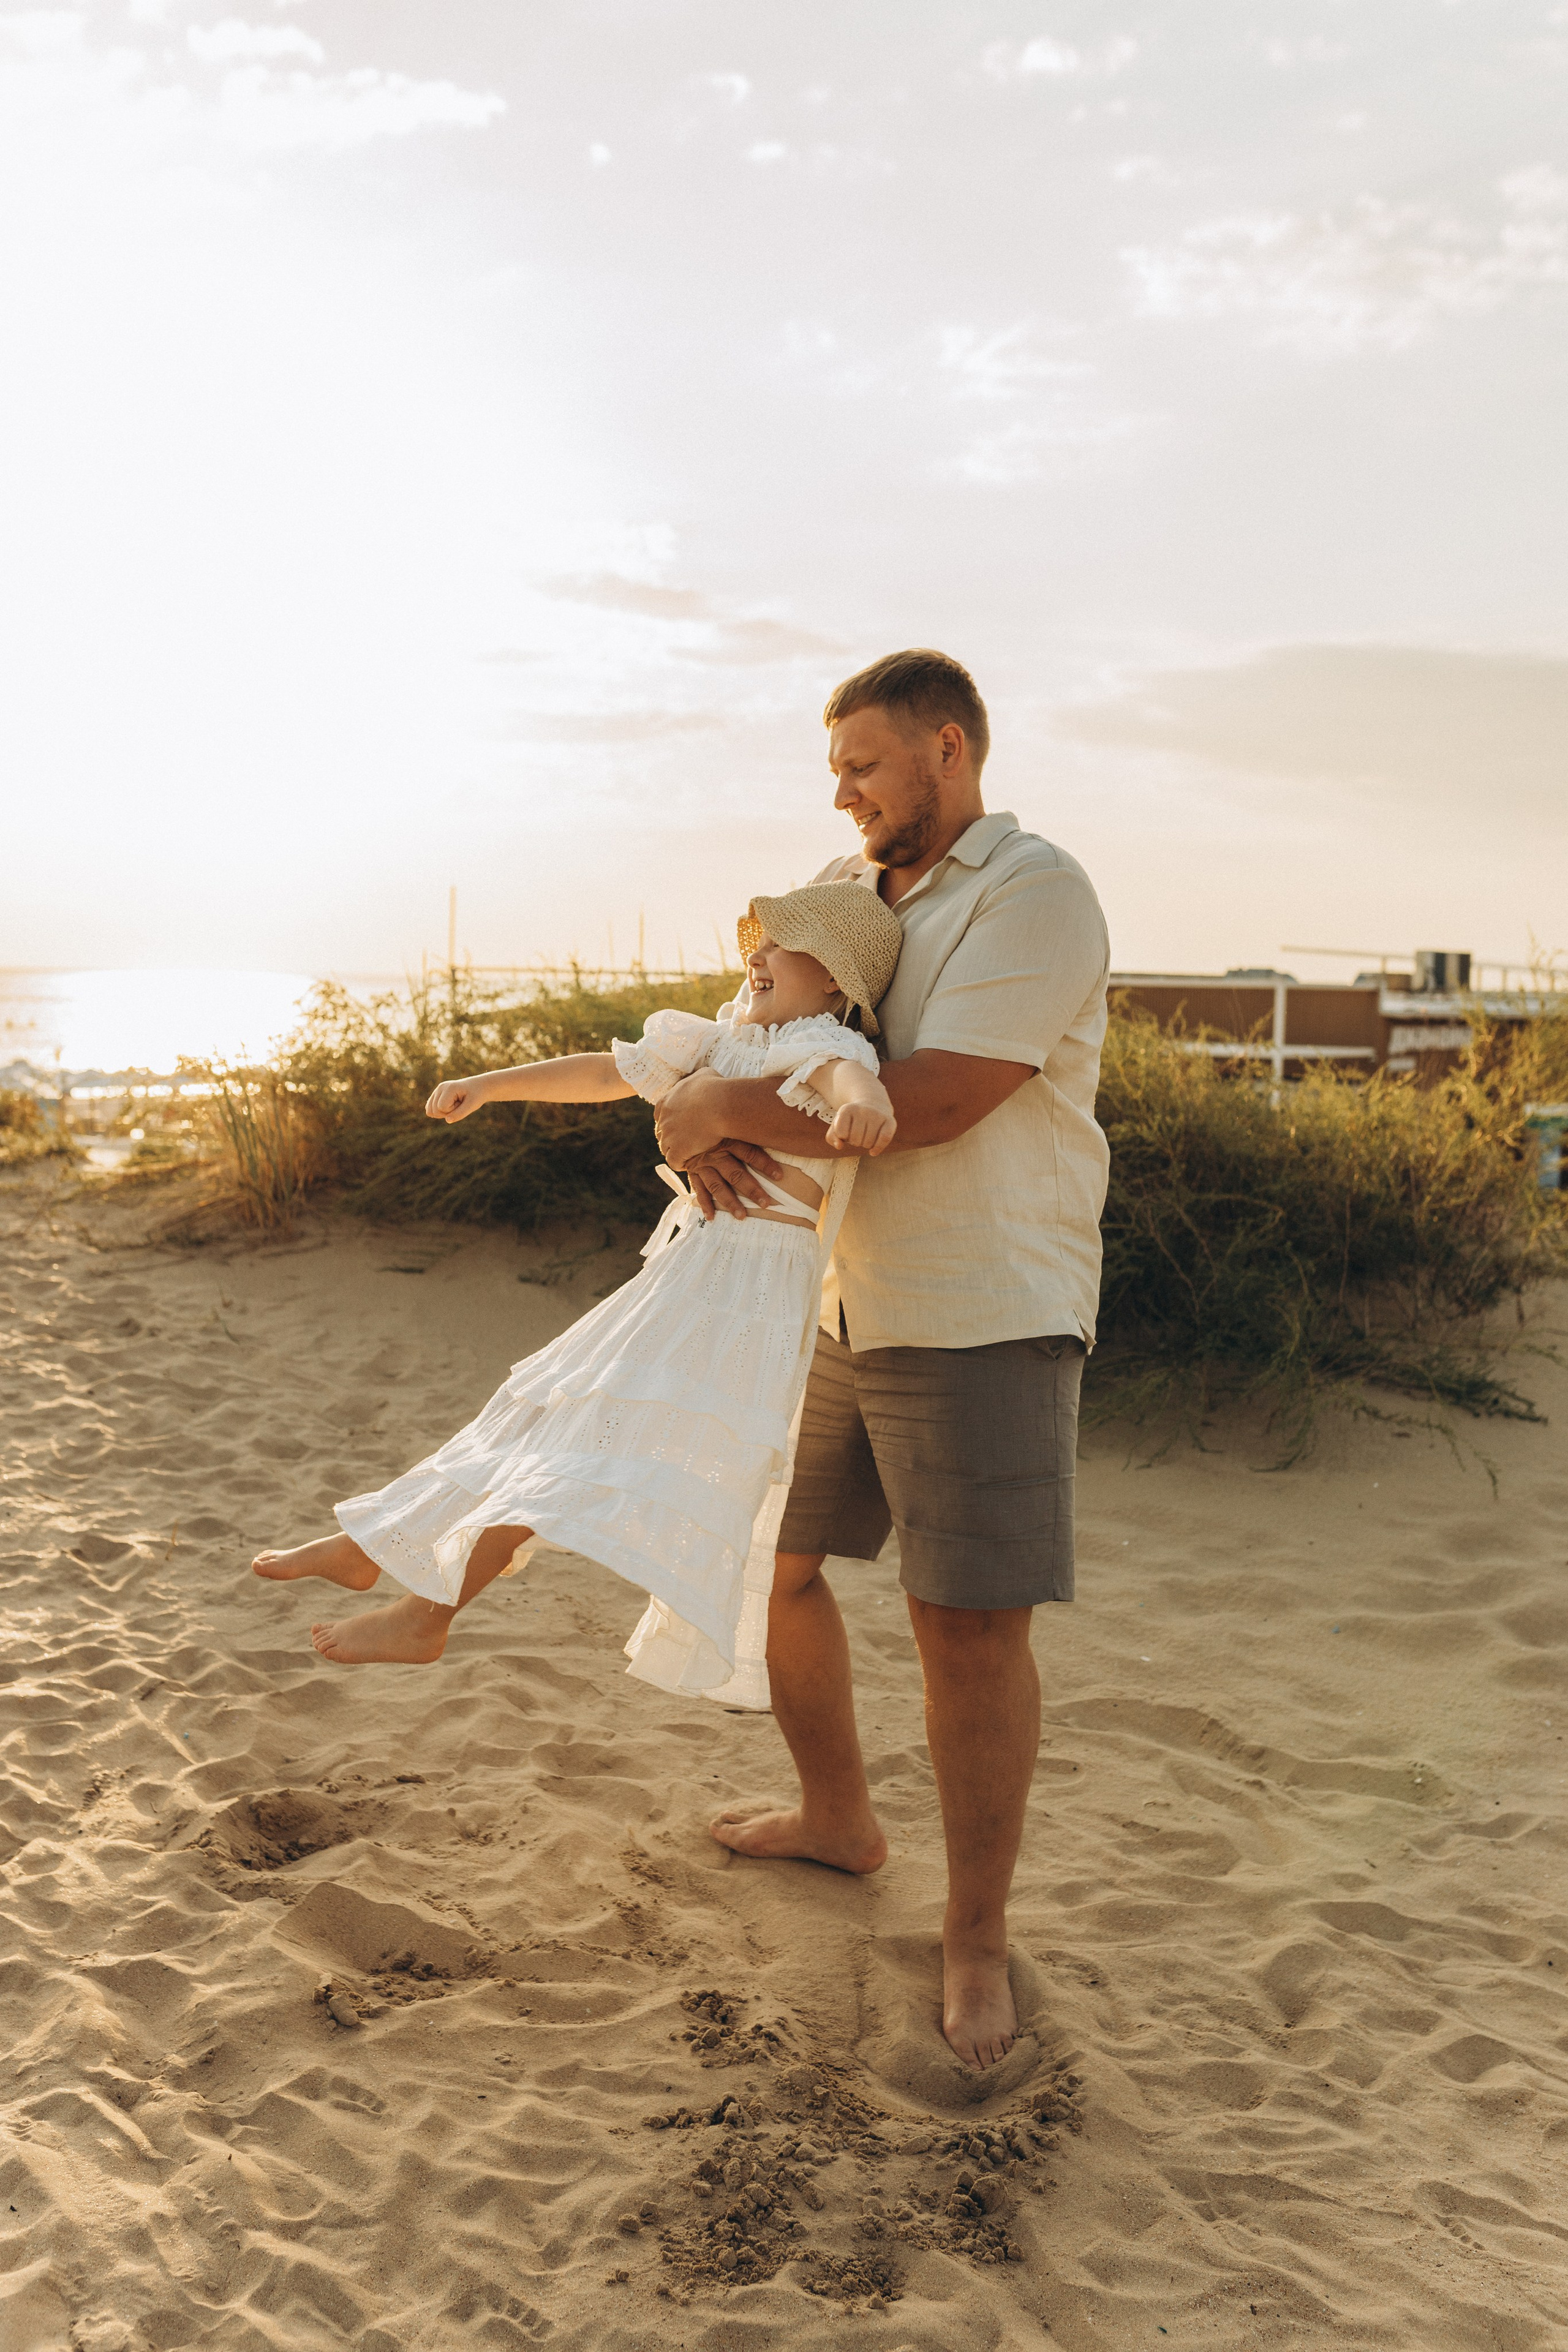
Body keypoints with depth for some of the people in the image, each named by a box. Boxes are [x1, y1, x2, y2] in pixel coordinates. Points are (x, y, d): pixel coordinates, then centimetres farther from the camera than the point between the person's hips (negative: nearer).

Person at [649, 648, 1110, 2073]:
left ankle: (978, 1931, 12)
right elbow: (742, 1050, 9)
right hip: (834, 1303, 8)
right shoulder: (841, 896, 12)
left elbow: (934, 1101, -23)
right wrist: (707, 1126, -15)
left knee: (970, 1621, -8)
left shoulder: (1036, 894, -13)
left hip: (983, 1318, -8)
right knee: (764, 1560, 14)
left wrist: (728, 1106, -17)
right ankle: (838, 1818, 36)